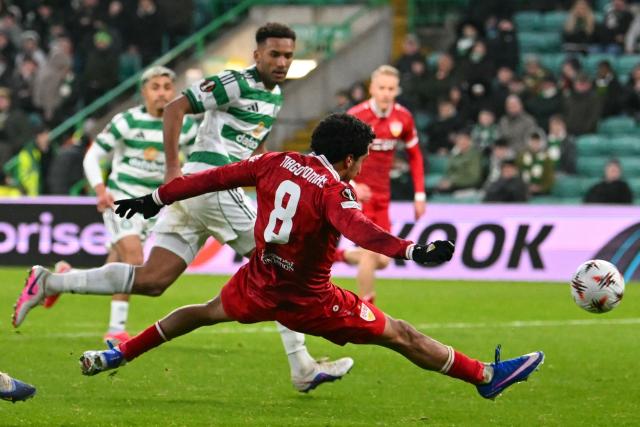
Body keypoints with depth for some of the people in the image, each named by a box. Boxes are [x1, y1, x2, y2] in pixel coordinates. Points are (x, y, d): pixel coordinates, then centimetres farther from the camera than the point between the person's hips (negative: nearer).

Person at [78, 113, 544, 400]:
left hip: (259, 284, 6)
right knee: (400, 334, -1)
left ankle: (115, 357, 40)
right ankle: (487, 377, 2)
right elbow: (359, 229, -41)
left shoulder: (277, 163, -3)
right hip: (307, 299, -6)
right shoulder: (334, 190, -22)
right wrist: (412, 250, -53)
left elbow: (216, 177, 4)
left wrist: (157, 199, 14)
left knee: (206, 313, 35)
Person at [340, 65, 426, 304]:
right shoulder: (356, 116, -15)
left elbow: (415, 156, 12)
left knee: (383, 260, 3)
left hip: (381, 196, 5)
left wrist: (420, 194, 7)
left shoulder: (403, 118, -1)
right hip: (357, 192, -5)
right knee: (371, 251, -15)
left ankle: (340, 256, 30)